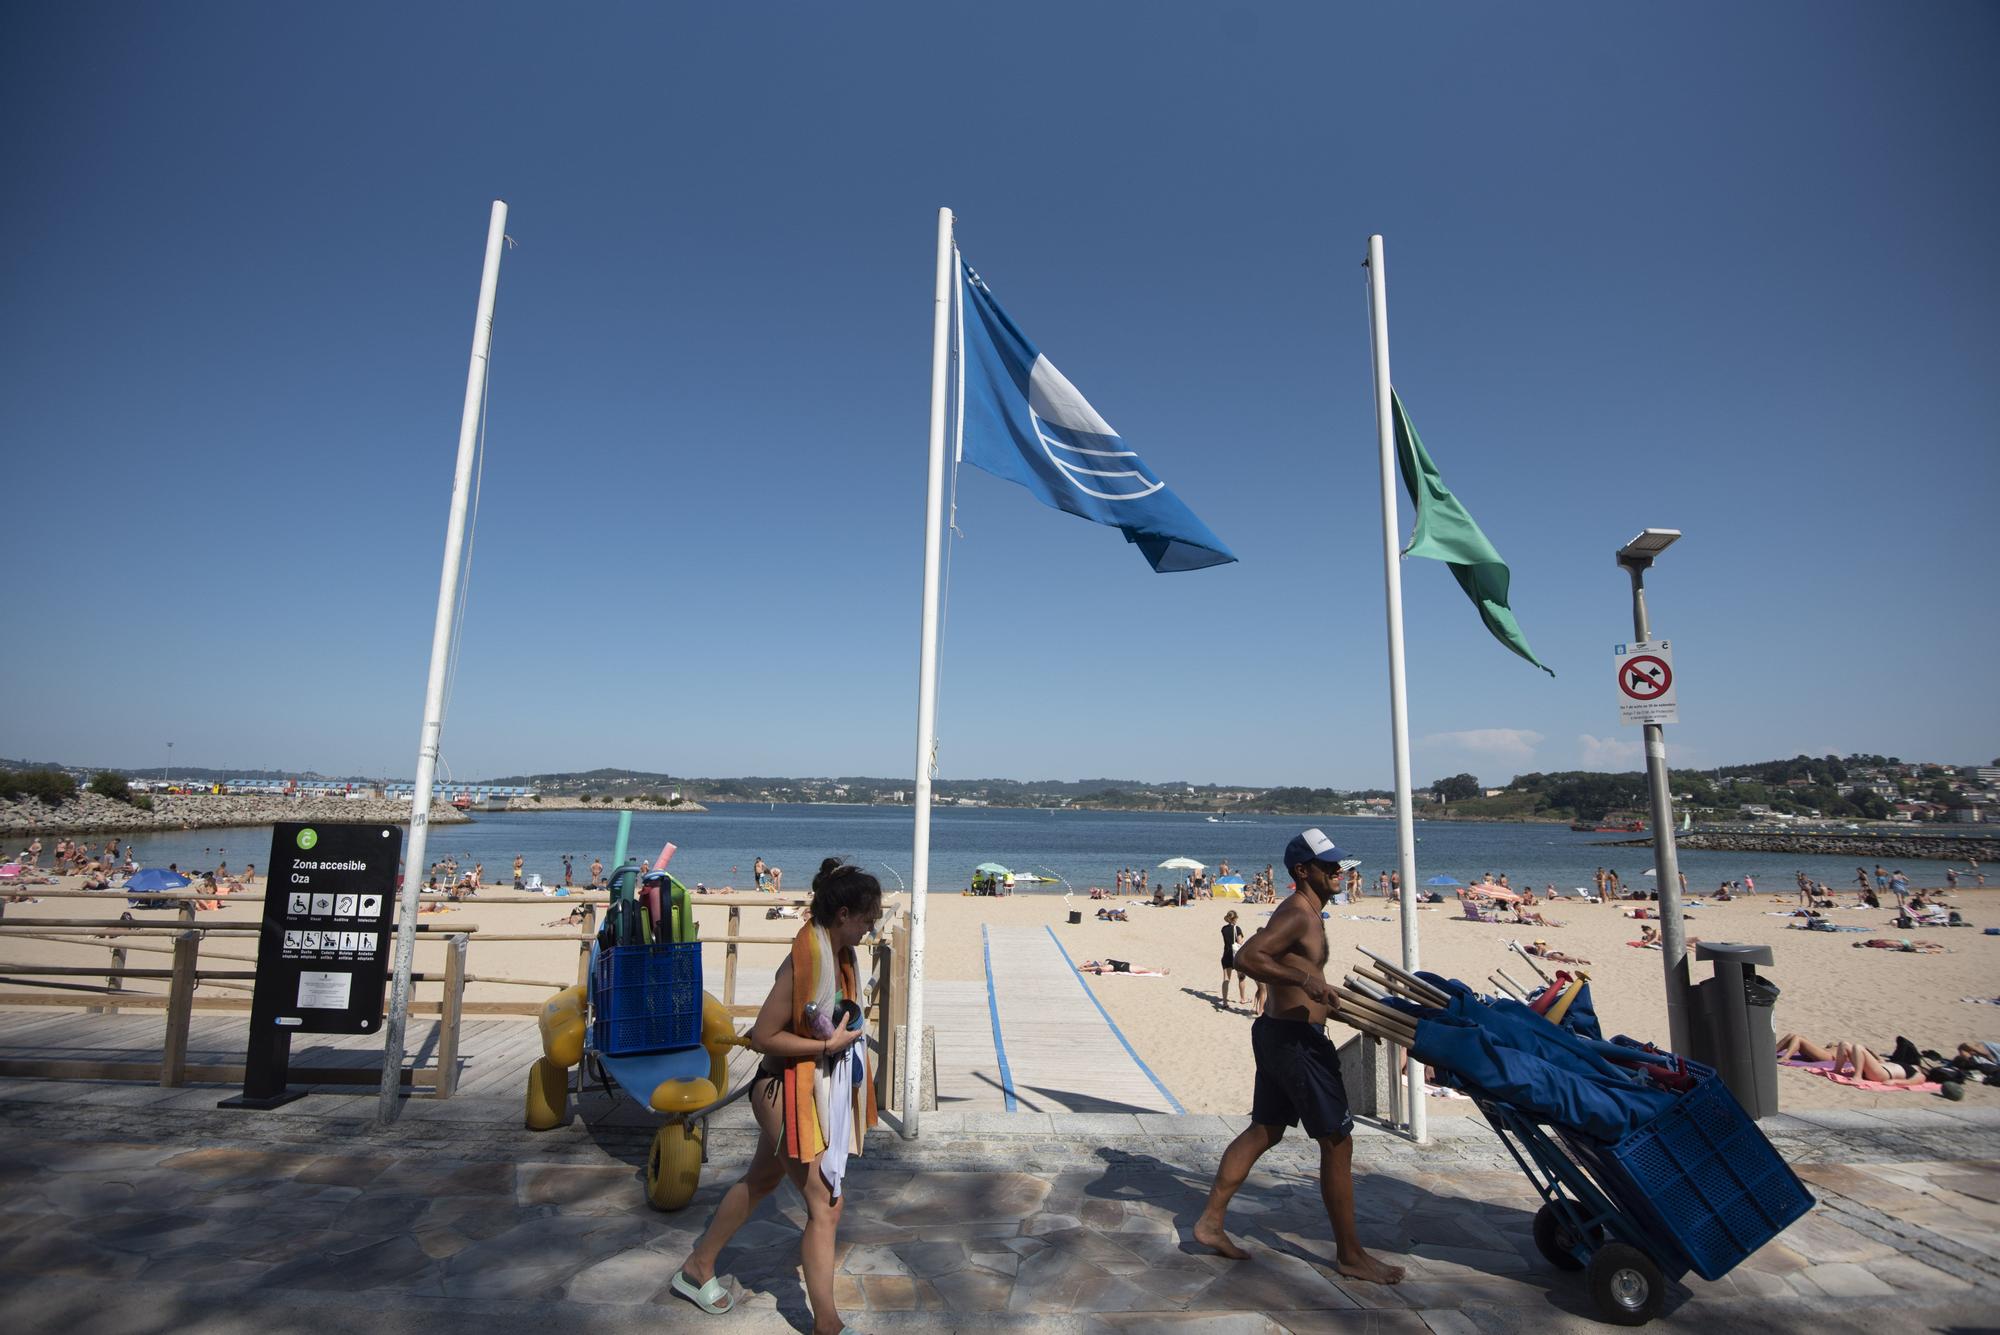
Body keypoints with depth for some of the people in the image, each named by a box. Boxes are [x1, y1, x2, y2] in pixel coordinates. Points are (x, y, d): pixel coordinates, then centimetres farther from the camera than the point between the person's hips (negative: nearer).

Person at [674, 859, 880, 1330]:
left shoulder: (839, 954, 0)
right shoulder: (805, 962, -28)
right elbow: (763, 1036, -24)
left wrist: (847, 1034, 3)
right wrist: (829, 1044, -22)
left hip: (816, 1091, 9)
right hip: (788, 1092, -9)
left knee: (762, 1179, 25)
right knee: (826, 1205, -3)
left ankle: (697, 1268, 45)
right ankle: (827, 1324, 12)